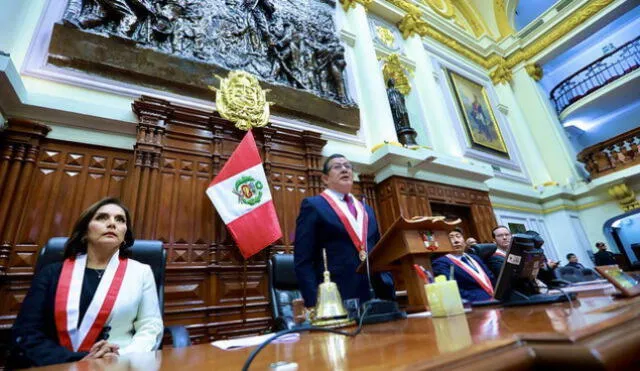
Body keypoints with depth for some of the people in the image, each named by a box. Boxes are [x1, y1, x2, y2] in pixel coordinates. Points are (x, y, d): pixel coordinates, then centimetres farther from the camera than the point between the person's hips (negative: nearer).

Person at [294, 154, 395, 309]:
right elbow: (303, 260, -7)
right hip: (337, 299, -5)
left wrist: (388, 292, 8)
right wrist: (315, 303, -15)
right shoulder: (313, 205, -1)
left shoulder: (367, 210, 18)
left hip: (376, 295, 6)